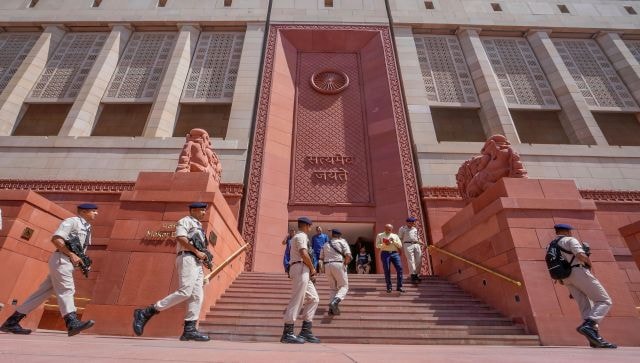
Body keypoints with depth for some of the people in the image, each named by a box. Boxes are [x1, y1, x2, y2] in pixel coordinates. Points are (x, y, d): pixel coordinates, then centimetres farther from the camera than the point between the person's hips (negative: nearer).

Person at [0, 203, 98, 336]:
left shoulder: (87, 228, 20)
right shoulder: (71, 221, -7)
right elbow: (55, 239, -18)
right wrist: (71, 254, -20)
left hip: (69, 262, 9)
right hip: (61, 260, -9)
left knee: (44, 292, 9)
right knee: (66, 290, -15)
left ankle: (11, 322, 17)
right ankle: (72, 323, -21)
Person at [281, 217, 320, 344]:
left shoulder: (298, 237, 26)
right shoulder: (301, 236, -5)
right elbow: (304, 254, -22)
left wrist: (311, 272, 12)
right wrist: (313, 268, -9)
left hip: (303, 271, 10)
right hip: (300, 269, -10)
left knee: (314, 299, 11)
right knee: (297, 300, -10)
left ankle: (305, 331, 12)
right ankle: (287, 333, -6)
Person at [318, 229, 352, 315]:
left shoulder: (325, 244, 20)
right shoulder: (342, 242, 6)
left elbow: (321, 258, 14)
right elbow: (348, 256, -8)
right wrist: (345, 263, 7)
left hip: (327, 266, 5)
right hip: (338, 265, -5)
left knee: (333, 288, 17)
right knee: (344, 286, 4)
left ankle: (332, 308, 5)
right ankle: (335, 301, -21)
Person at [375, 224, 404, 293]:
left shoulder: (395, 236, 17)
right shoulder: (379, 235, 12)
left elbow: (400, 245, 10)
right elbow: (377, 245, 3)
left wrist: (394, 241, -6)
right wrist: (385, 244, -13)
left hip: (395, 253, 2)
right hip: (385, 253, -2)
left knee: (399, 268, -11)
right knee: (387, 270, -4)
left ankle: (399, 286, -5)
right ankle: (389, 287, 6)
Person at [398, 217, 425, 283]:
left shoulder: (415, 229, 21)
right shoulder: (402, 229, 7)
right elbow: (399, 239, 5)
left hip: (416, 245, 5)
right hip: (408, 245, -5)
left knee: (419, 261, 0)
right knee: (411, 261, -10)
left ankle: (416, 275, 11)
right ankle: (413, 276, -11)